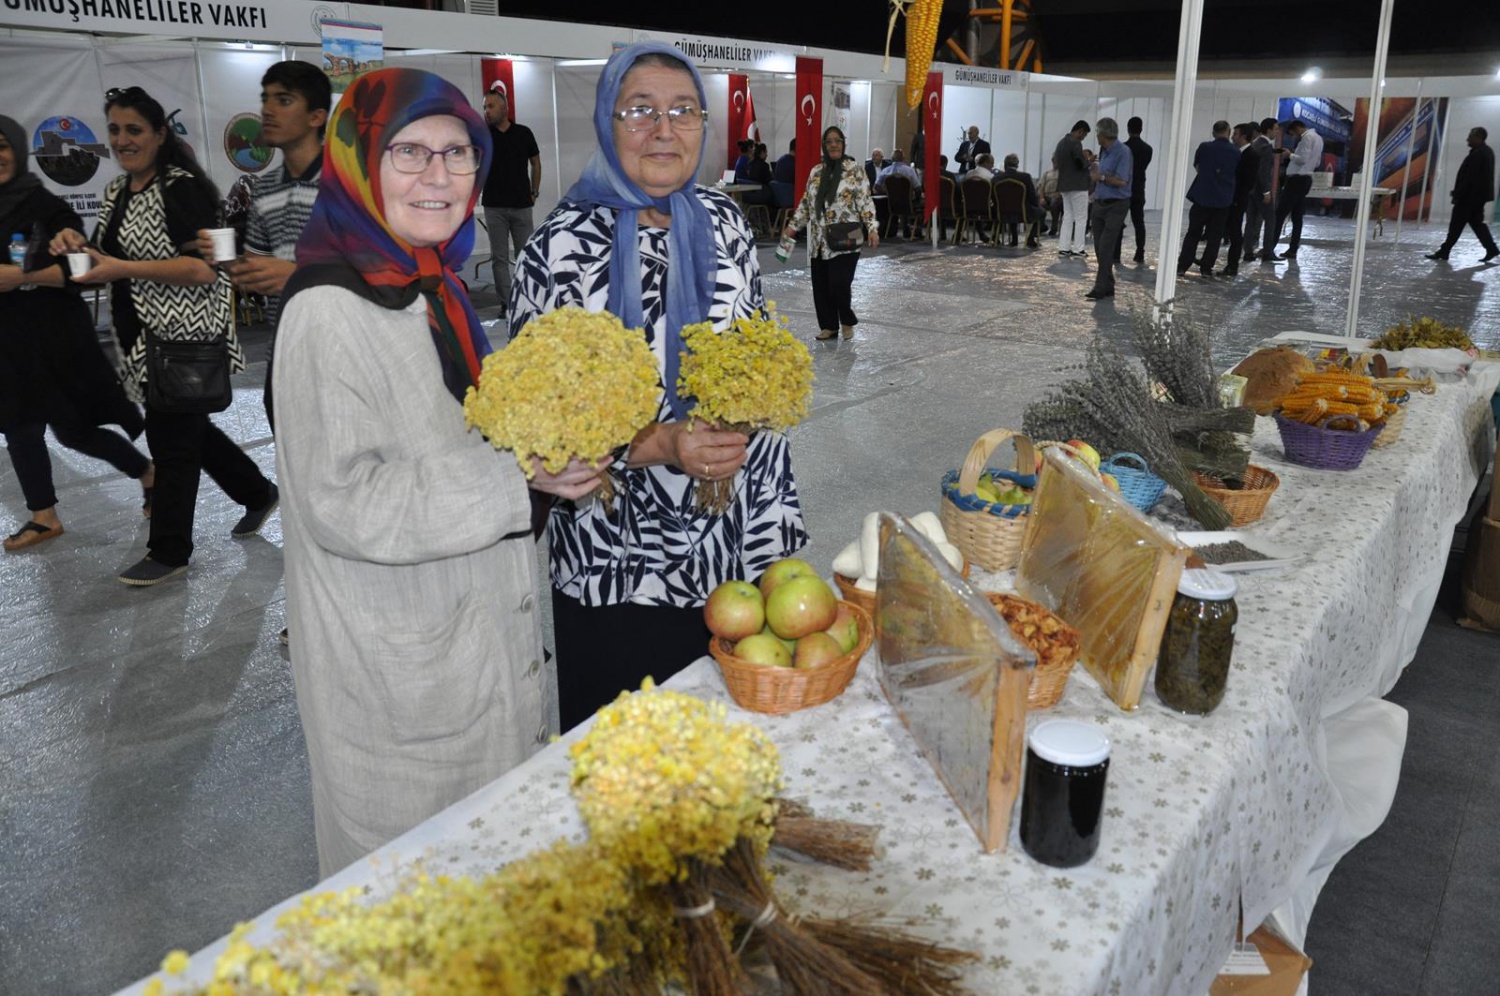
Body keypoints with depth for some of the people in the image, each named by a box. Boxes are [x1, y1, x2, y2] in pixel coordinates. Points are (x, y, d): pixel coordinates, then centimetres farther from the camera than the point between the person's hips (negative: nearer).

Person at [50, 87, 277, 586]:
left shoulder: (183, 188, -15)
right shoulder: (115, 194, 12)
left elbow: (204, 269, -24)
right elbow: (106, 263, 20)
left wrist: (124, 269, -22)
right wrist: (77, 246, -2)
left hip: (185, 336, -9)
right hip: (145, 339, 9)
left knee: (171, 438, 0)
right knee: (189, 428, 17)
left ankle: (169, 552, 15)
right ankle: (258, 492, 38)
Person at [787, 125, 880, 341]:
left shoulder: (853, 169, -3)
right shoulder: (816, 172, 12)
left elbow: (865, 201, -6)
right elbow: (806, 202, 19)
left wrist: (872, 228, -15)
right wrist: (793, 225, 14)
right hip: (819, 240, 5)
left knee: (839, 284, -11)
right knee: (820, 286, 3)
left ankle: (847, 321, 14)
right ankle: (829, 325, 18)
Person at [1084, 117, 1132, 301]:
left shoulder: (1122, 152, -14)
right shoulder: (1104, 151, 11)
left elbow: (1121, 181, -20)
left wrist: (1101, 177, -10)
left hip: (1116, 205, -8)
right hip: (1100, 203, 8)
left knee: (1106, 247, -11)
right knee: (1099, 247, 8)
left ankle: (1101, 288, -10)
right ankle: (1107, 286, 16)